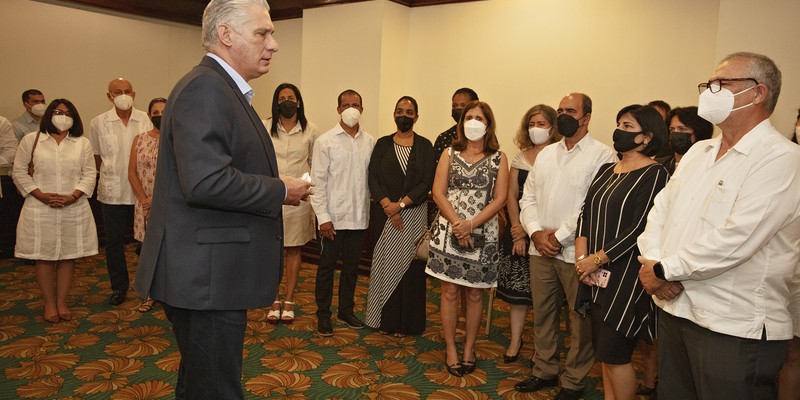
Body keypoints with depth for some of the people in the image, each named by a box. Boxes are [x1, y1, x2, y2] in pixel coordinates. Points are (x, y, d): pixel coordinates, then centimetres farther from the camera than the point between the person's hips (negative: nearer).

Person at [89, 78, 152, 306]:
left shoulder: (145, 120, -3)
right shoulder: (99, 123, -1)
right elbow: (96, 157, 11)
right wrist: (110, 175, 7)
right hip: (113, 192, 1)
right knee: (114, 242, 8)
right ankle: (119, 287, 23)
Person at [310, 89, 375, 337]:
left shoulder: (370, 142, 4)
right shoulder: (326, 141, -5)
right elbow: (318, 182, -7)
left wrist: (373, 211, 2)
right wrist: (323, 217, -11)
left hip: (359, 217, 3)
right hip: (333, 217, -3)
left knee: (352, 266, 15)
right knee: (327, 266, 7)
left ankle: (346, 310, 30)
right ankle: (323, 315, 21)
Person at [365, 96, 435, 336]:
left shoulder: (424, 146, 3)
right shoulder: (383, 144, 7)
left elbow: (427, 182, -4)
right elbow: (373, 179, 0)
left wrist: (401, 204, -13)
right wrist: (388, 206, -13)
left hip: (415, 213, -1)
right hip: (385, 214, 1)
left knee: (410, 265, 2)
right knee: (385, 263, 4)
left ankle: (406, 323, 13)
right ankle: (384, 319, 15)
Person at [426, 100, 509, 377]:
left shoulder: (498, 158, 2)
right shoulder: (449, 154, 5)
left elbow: (500, 199, -5)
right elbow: (438, 193, -2)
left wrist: (471, 224, -16)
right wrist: (457, 224, -14)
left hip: (482, 234, 0)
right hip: (449, 231, 0)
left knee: (475, 293, 9)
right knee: (450, 292, 4)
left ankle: (469, 347, 25)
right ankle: (450, 348, 18)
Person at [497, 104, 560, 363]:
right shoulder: (521, 156, 10)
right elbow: (511, 195, 5)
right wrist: (517, 229, -5)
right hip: (518, 229, 4)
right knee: (517, 286, 8)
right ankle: (515, 340, 20)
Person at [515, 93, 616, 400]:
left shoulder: (602, 155, -7)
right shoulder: (546, 154, 13)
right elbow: (528, 197, 11)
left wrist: (560, 236, -14)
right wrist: (536, 232, -4)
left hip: (576, 252, -5)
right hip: (540, 248, 6)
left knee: (581, 320, 6)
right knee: (542, 313, 15)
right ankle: (544, 371, 32)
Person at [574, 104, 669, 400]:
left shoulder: (654, 174, -9)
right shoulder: (606, 170, 13)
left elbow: (641, 228, -16)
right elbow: (586, 213, 9)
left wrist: (597, 259, -15)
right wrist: (581, 257, -4)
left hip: (625, 276, -7)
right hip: (596, 276, 7)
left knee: (614, 354, -2)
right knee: (603, 351, 14)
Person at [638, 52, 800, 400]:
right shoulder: (698, 152, 12)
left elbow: (734, 241, -23)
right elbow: (659, 212, 8)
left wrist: (663, 270, -14)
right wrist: (653, 262, -9)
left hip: (735, 329, -7)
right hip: (674, 309, 7)